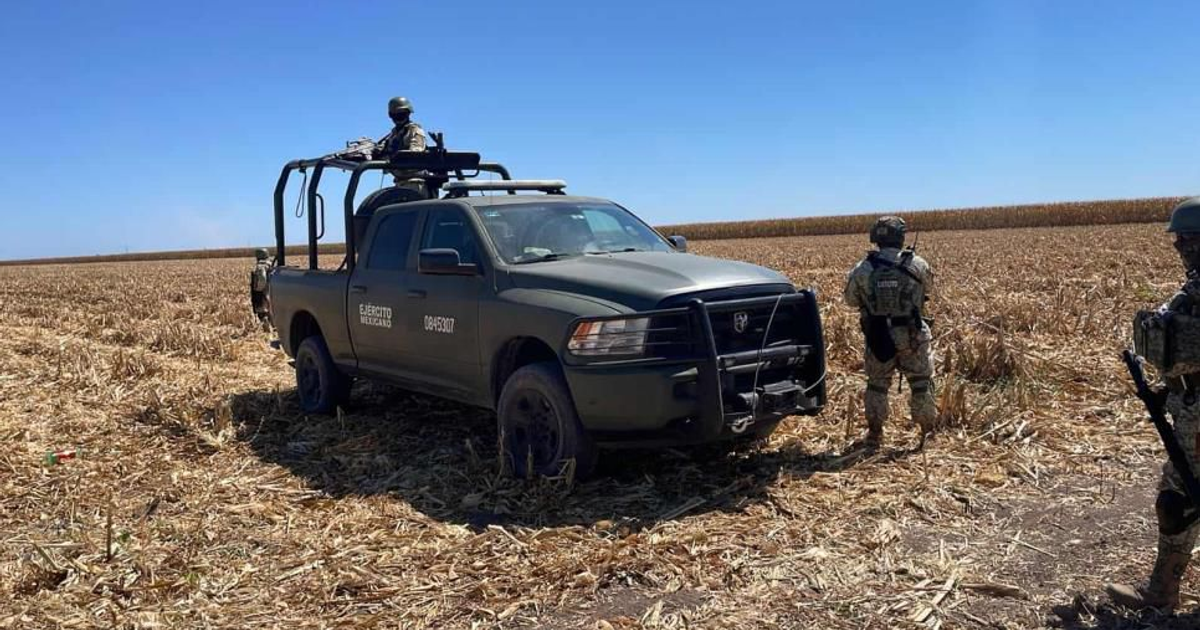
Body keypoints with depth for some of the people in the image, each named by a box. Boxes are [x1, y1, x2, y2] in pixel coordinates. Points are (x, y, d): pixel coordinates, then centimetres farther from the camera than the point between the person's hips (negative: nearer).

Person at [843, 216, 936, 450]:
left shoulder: (862, 269, -9)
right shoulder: (917, 265, -9)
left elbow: (851, 299, 4)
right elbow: (928, 288, 10)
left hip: (878, 337, 1)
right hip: (912, 336, -1)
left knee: (877, 384, 15)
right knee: (921, 384, 13)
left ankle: (874, 436, 18)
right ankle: (928, 434, 20)